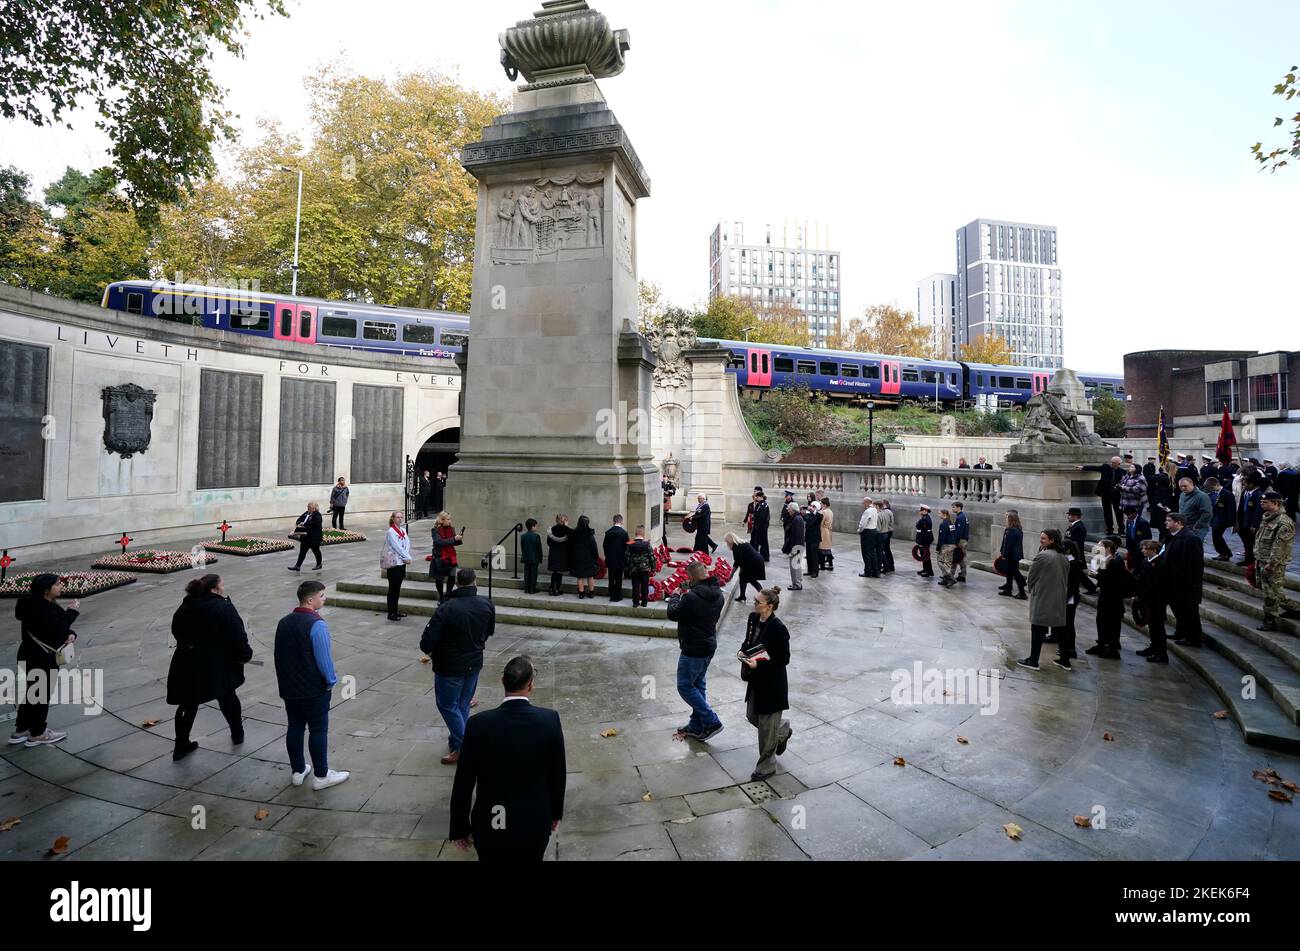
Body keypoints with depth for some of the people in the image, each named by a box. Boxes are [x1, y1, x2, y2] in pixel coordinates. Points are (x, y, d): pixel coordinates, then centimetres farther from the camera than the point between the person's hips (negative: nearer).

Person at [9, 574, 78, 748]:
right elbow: (57, 631, -29)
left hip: (33, 655, 10)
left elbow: (59, 629, 11)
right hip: (40, 658, -10)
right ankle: (37, 734, 18)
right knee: (41, 694, 5)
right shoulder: (41, 609, -24)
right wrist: (71, 612, -21)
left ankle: (21, 730, 33)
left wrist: (70, 635, -8)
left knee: (32, 692, 20)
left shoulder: (45, 605, 6)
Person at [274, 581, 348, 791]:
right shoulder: (317, 624, -21)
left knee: (294, 728, 16)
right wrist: (331, 681, -5)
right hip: (314, 689, -7)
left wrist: (284, 680, 21)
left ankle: (298, 771, 28)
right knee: (318, 731, 3)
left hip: (289, 688, 7)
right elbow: (324, 657, -21)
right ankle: (321, 776, 12)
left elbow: (279, 655, 12)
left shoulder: (284, 622, 4)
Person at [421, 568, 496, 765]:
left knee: (447, 705, 12)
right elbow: (489, 632, 8)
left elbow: (427, 642, -21)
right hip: (474, 663, 5)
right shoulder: (487, 605, -9)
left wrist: (428, 651, 1)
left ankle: (463, 747, 12)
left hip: (450, 666, -5)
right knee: (462, 705, 20)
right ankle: (456, 743, 33)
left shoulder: (447, 608, -25)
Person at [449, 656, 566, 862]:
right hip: (535, 824, 0)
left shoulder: (479, 724, -18)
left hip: (490, 825, 0)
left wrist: (460, 828, 4)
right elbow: (558, 773, -5)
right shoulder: (550, 720, -17)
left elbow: (463, 782, -10)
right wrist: (556, 812, 12)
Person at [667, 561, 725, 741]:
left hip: (693, 650, -9)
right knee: (698, 685, 18)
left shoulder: (691, 597, -26)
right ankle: (696, 726, 28)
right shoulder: (717, 594, 1)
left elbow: (672, 614, -13)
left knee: (685, 686, 4)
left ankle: (711, 722, 4)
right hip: (709, 646, 9)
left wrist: (675, 596, 6)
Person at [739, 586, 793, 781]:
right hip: (756, 680, 8)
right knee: (752, 716, 20)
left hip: (772, 683, -8)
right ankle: (783, 730, 47)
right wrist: (743, 650, -6)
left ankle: (766, 767, 25)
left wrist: (758, 664, -26)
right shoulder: (753, 619, -2)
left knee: (767, 725, 6)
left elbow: (784, 660, -20)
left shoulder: (778, 629, -24)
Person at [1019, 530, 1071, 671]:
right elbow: (1066, 579, 14)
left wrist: (1030, 588, 10)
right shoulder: (1063, 558, 5)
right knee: (1060, 629, 15)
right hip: (1059, 600, 7)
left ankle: (1033, 661, 7)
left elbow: (1031, 578, -10)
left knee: (1038, 630, 1)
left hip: (1041, 599, -7)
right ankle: (1065, 660, 23)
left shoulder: (1041, 556, -18)